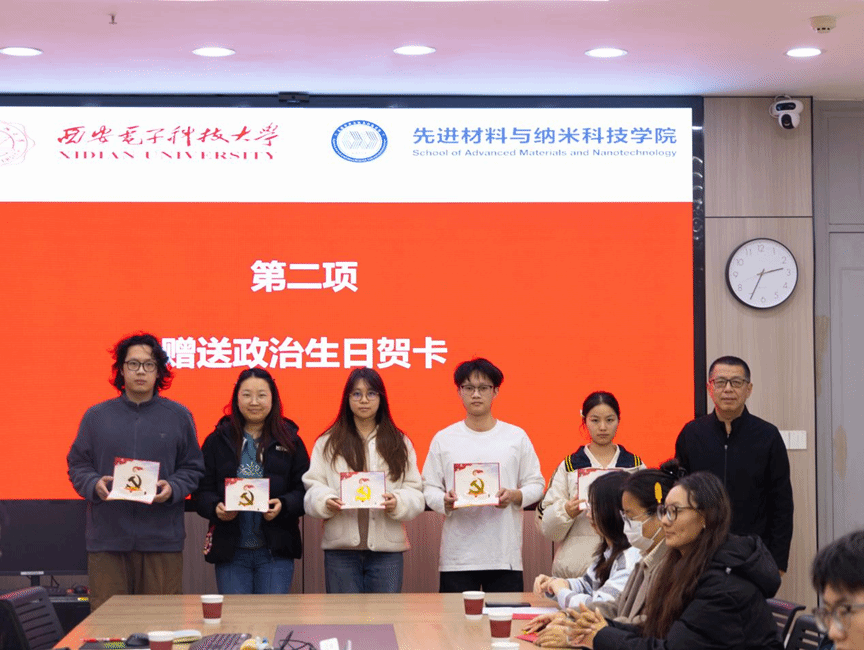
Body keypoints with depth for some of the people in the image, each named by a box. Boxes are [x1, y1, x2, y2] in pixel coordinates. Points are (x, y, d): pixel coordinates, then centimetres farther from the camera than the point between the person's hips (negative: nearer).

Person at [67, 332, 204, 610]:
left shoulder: (178, 417, 10)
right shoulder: (97, 416, 11)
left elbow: (193, 469, 10)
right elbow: (77, 465, 12)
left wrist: (173, 488, -10)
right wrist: (94, 484, -9)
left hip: (162, 538, 0)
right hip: (107, 539, 0)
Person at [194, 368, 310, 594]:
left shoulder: (289, 440, 6)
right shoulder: (217, 441, 7)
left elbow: (304, 490, 3)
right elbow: (202, 491, 5)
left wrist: (283, 505, -16)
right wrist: (216, 508, -16)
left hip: (276, 551, 0)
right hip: (230, 551, 1)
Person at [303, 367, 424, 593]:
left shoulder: (399, 443, 12)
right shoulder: (328, 443, 11)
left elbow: (416, 493, 6)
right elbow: (312, 488, 4)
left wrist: (398, 502, -16)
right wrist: (325, 501, -18)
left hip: (387, 549, 0)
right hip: (341, 549, 0)